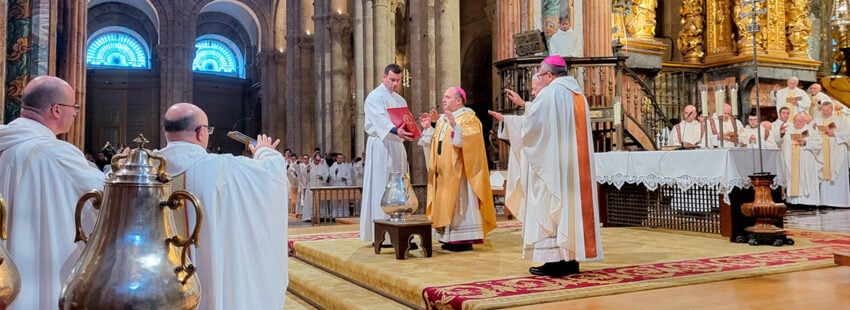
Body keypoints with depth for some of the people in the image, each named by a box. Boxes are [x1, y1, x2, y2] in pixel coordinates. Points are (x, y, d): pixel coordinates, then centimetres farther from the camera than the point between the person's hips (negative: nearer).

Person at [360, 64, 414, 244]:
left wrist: (408, 132, -2)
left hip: (397, 146, 8)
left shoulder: (400, 100, 20)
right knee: (382, 189, -9)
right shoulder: (375, 97, -6)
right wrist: (396, 131, -42)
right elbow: (381, 119, -25)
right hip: (381, 146, -8)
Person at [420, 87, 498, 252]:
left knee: (460, 202, -8)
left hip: (459, 171, -8)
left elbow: (469, 139, -23)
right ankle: (450, 239, 8)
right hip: (444, 172, 8)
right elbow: (436, 143, 21)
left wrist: (454, 125, -33)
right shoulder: (442, 119, 17)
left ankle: (465, 239, -6)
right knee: (447, 204, 6)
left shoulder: (468, 118, -6)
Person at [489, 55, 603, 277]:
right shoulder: (578, 95, 15)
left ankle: (554, 260, -3)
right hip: (574, 164, 8)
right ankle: (571, 258, 12)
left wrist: (505, 119, 5)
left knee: (550, 208, -3)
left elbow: (530, 124, -12)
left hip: (552, 164, -8)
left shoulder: (549, 93, -10)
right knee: (571, 204, 9)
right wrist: (524, 105, 29)